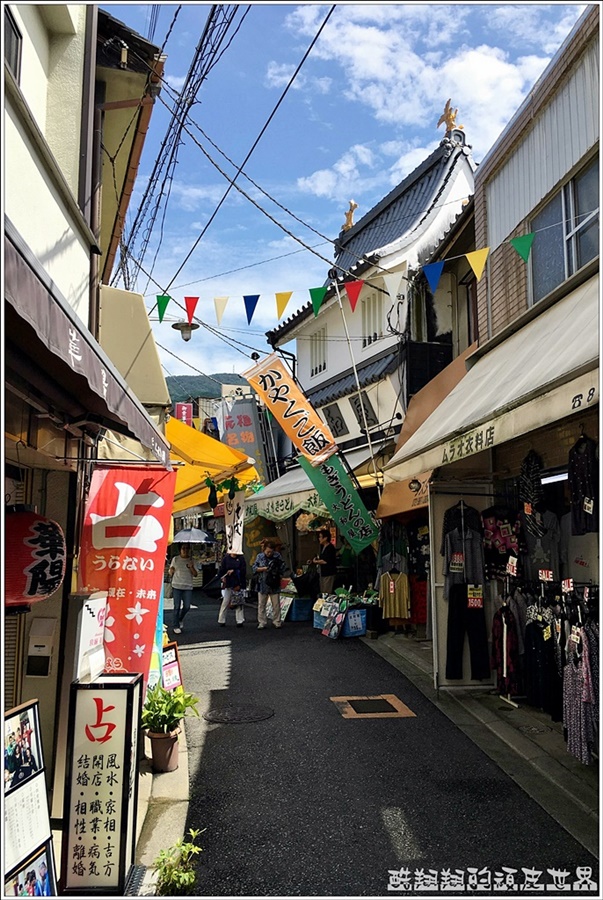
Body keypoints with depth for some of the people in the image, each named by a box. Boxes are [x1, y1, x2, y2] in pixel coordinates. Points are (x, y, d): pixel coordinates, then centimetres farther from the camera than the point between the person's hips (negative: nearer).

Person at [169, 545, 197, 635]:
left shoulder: (191, 561, 7)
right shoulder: (175, 559, 5)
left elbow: (195, 574, 5)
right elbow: (171, 572, 13)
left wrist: (191, 567, -13)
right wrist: (171, 571, -11)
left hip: (188, 587, 1)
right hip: (177, 586, -1)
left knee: (187, 606, -1)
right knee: (177, 606, -2)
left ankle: (180, 619, 29)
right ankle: (176, 626, 8)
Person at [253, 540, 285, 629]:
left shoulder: (277, 556, 0)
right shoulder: (259, 556, 2)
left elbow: (283, 567, 4)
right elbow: (254, 568, 0)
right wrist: (263, 569, -14)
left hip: (274, 585, 0)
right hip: (262, 584, 0)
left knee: (276, 604, 5)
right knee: (261, 605, 5)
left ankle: (277, 622, 16)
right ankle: (262, 623, 14)